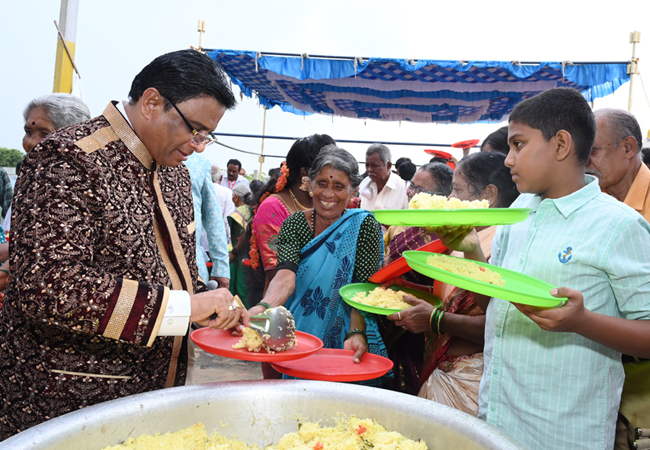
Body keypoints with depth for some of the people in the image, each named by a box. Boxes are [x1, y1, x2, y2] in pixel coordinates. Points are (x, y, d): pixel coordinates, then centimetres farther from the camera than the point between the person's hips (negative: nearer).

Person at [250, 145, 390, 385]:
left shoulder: (364, 227, -10)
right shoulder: (294, 224, -6)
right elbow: (286, 275, -22)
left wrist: (356, 334, -36)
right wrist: (263, 307, -42)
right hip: (299, 344, 2)